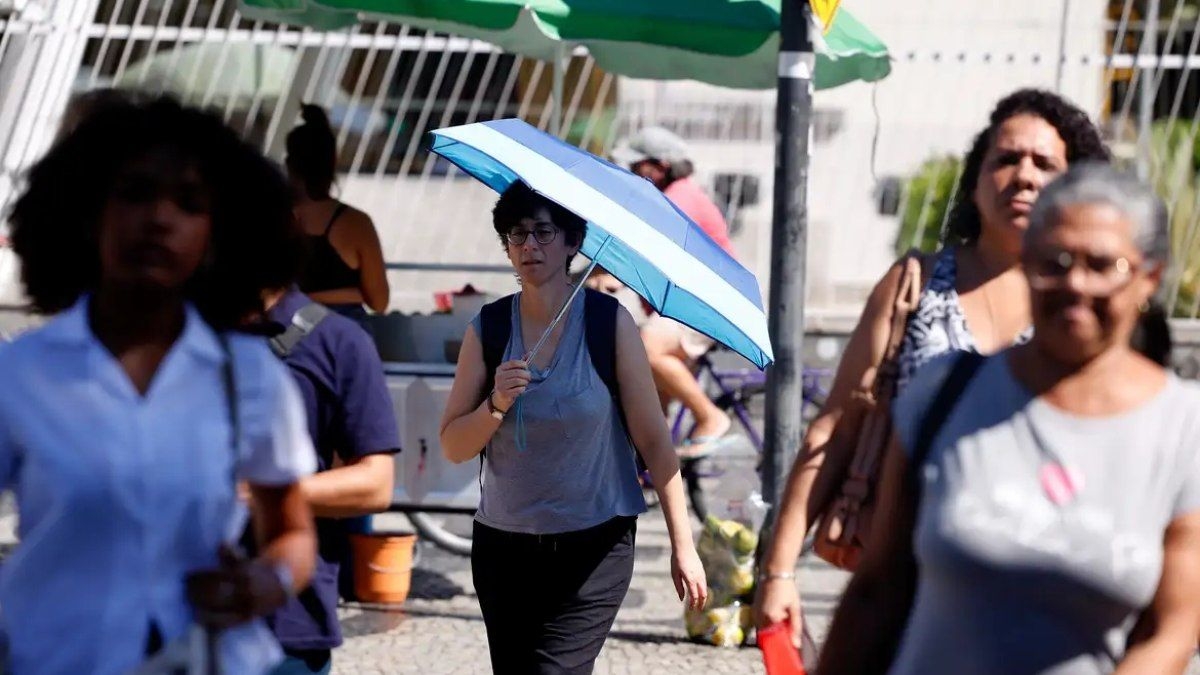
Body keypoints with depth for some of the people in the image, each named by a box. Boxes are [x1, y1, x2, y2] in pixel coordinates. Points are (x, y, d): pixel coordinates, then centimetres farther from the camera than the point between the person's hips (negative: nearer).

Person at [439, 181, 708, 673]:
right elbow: (453, 448, 2)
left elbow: (653, 439, -3)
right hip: (503, 546, 3)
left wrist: (683, 545, -5)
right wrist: (496, 405, -18)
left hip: (594, 548, -3)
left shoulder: (609, 323, -4)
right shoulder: (487, 330, 2)